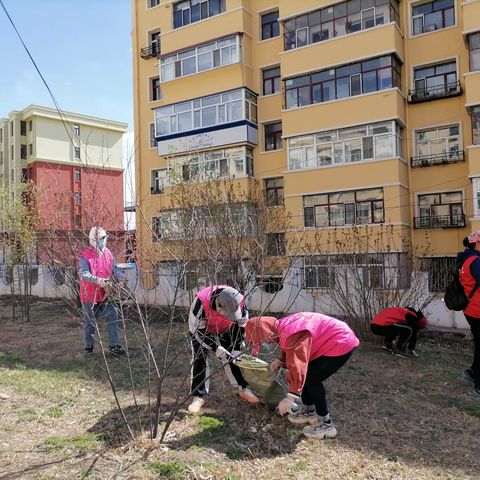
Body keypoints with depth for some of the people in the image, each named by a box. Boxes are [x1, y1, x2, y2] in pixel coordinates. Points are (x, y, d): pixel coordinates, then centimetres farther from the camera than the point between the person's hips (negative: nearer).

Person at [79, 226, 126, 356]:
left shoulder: (108, 253, 5)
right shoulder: (85, 256, -11)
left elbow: (114, 269, 6)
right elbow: (84, 273, -23)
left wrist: (122, 277, -13)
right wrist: (98, 280, -37)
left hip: (105, 294, 4)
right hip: (90, 295, -4)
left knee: (112, 318, 0)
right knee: (90, 322, 10)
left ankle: (114, 346, 7)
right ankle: (89, 347, 25)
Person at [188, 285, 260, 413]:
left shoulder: (239, 303, -33)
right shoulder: (201, 303, -44)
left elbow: (241, 328, -14)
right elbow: (198, 332, -33)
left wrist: (237, 351, -13)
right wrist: (220, 352, -33)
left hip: (224, 328, 3)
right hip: (201, 327, -3)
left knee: (234, 357, 2)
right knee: (199, 359, -10)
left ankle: (244, 389, 18)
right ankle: (198, 397, 1)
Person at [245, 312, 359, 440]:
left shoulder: (291, 334, -31)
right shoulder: (283, 326, 1)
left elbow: (298, 366, -39)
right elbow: (294, 351, 21)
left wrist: (291, 397, -42)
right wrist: (282, 360, 6)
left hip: (341, 344, -10)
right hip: (331, 340, 10)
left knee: (312, 379, -13)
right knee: (306, 375, 11)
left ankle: (326, 425, -2)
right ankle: (309, 412, 28)